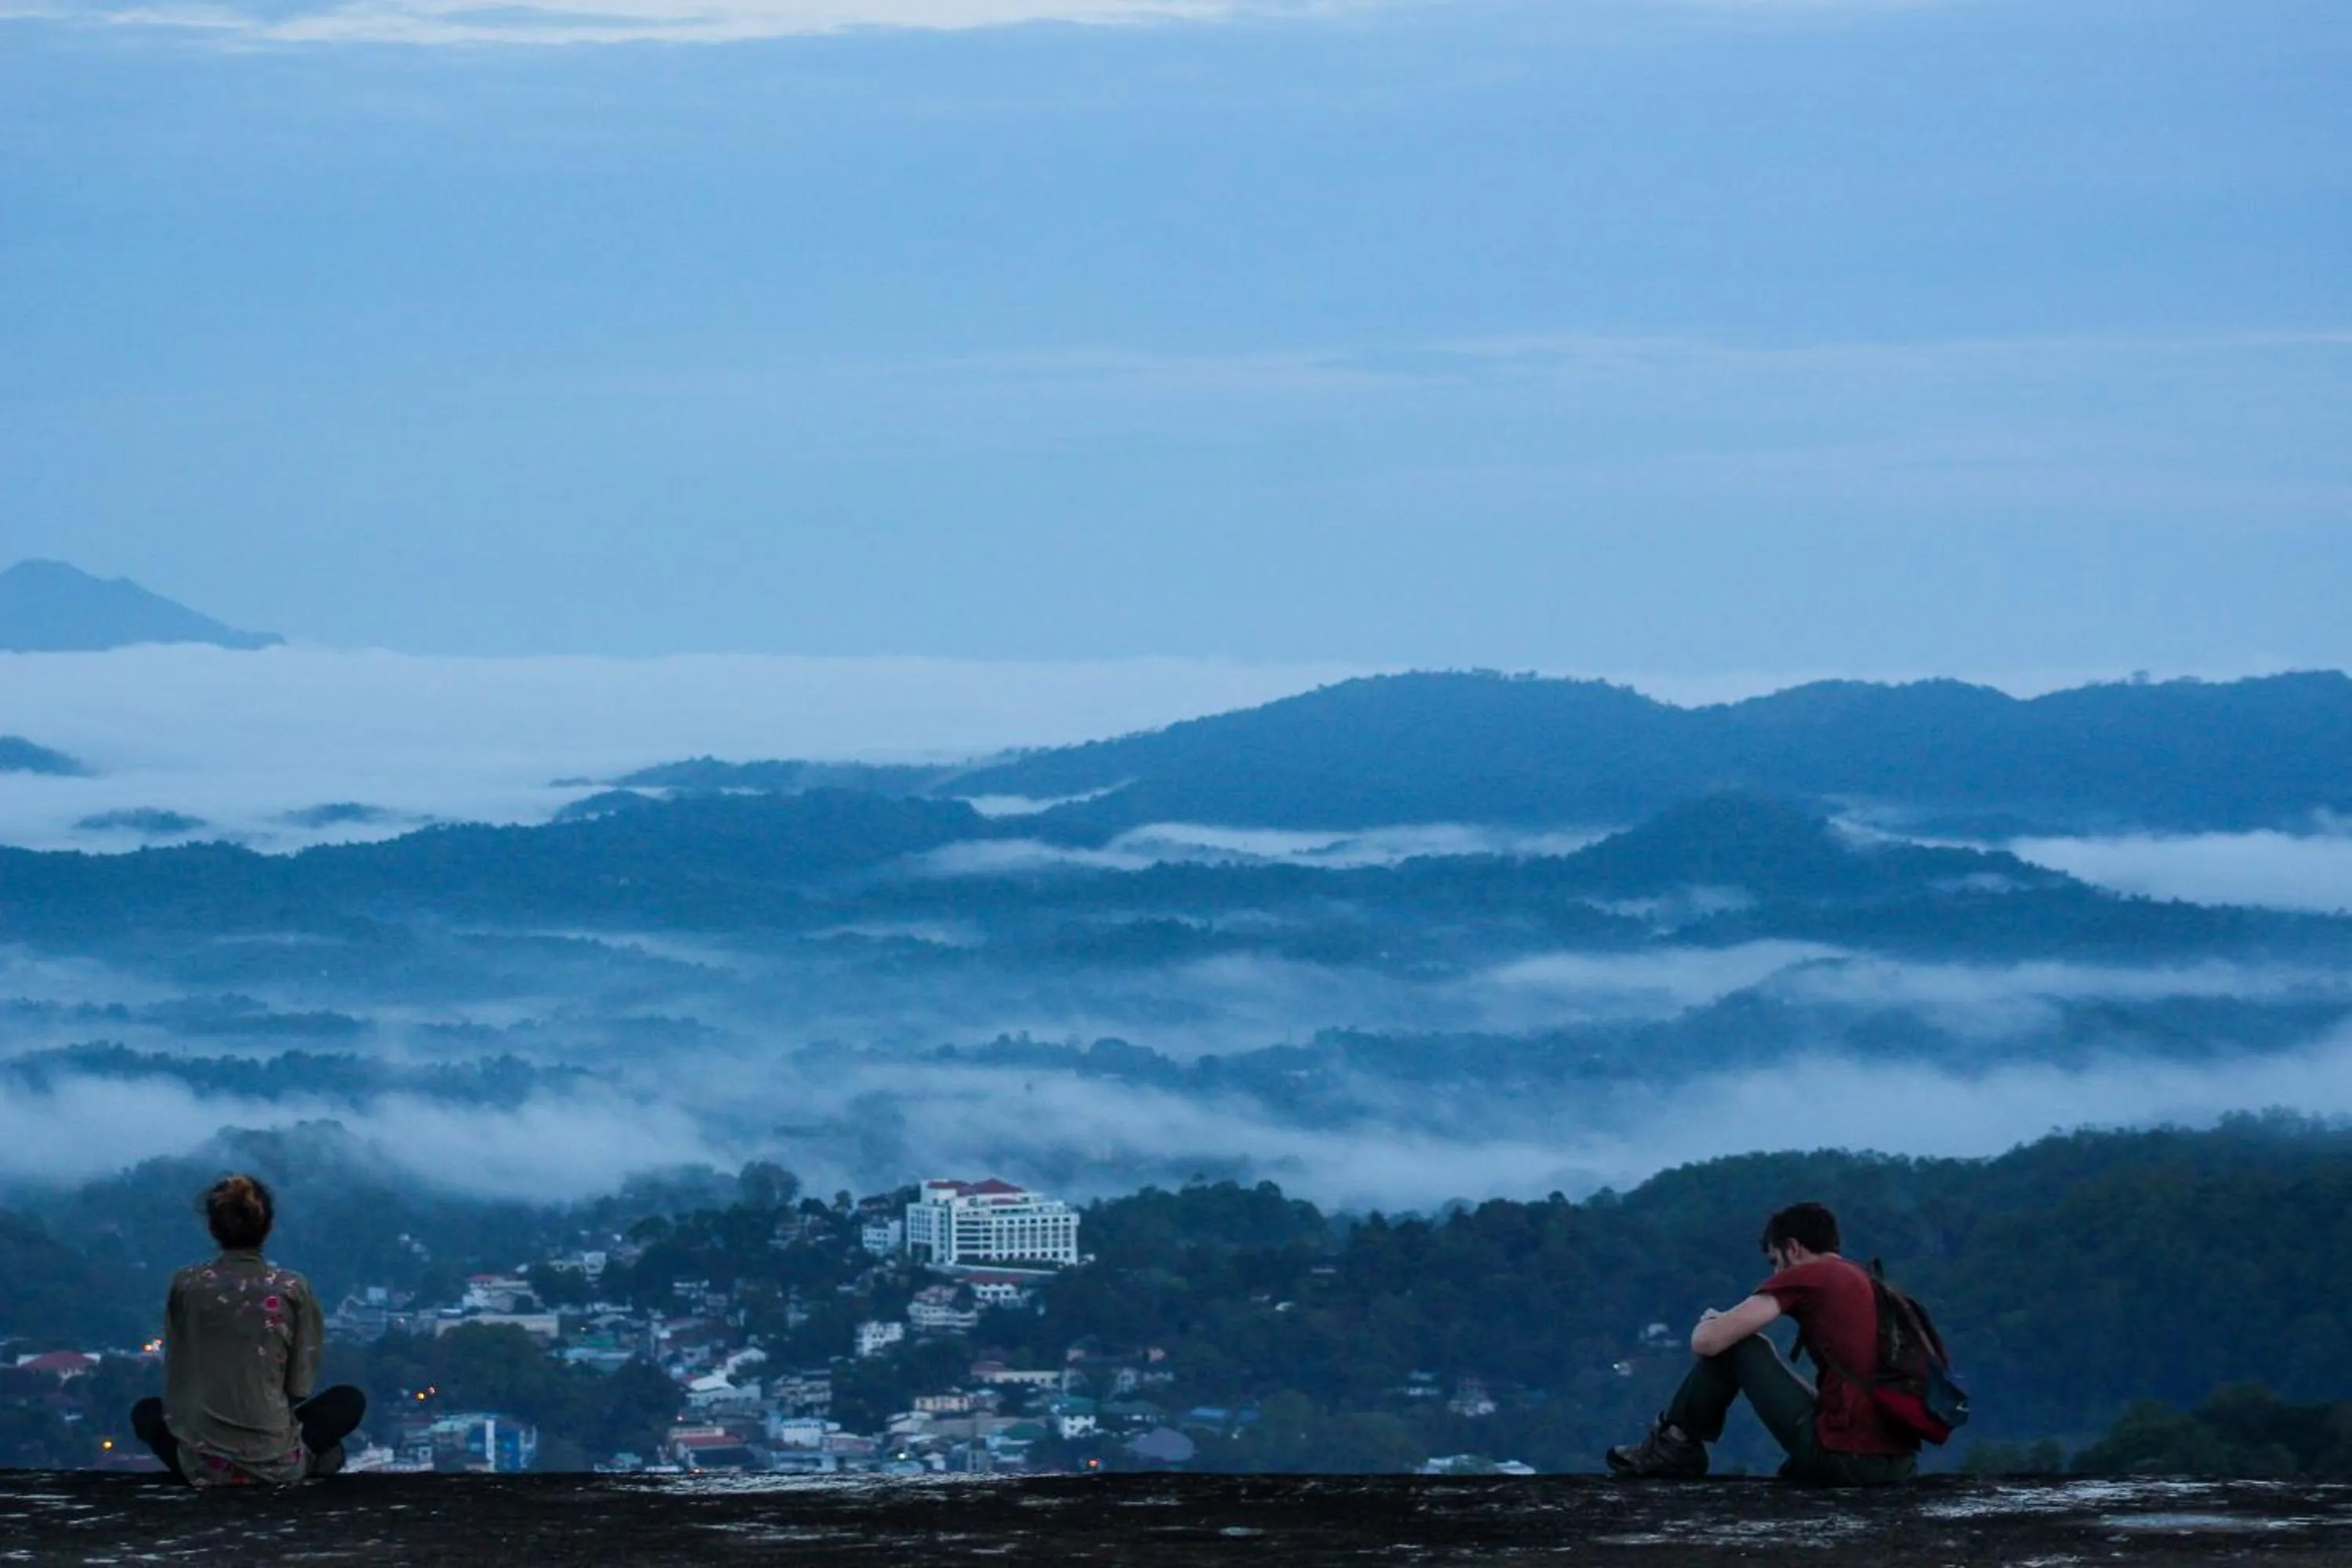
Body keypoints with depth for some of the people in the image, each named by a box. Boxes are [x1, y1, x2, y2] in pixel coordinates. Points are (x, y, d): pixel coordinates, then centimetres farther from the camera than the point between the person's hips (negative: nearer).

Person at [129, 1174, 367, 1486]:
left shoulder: (186, 1285, -5)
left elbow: (175, 1375, 3)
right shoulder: (293, 1289, -7)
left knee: (146, 1412, 32)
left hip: (204, 1465, 0)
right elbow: (300, 1385, -2)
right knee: (350, 1401, 25)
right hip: (275, 1465, 0)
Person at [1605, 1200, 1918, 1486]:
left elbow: (1707, 1343, -3)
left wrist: (1708, 1323, 21)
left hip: (1846, 1459, -7)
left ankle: (1675, 1445, 21)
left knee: (1734, 1345, 8)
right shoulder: (1870, 1284, 21)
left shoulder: (1803, 1276, 0)